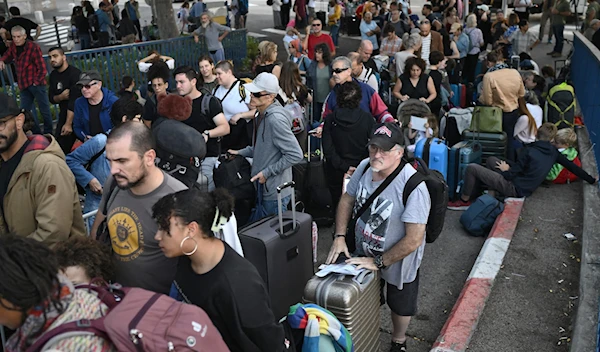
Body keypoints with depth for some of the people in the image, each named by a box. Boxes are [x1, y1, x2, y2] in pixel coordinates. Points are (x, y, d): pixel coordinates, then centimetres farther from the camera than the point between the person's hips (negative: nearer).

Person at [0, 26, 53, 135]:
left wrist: (36, 82, -14)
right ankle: (37, 133, 21)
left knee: (44, 110, 0)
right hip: (24, 85, 7)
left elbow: (42, 69, -12)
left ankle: (48, 133, 14)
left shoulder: (33, 47, -12)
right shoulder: (13, 46, 5)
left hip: (36, 84, -7)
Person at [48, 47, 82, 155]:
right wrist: (61, 97, -15)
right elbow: (51, 98, 11)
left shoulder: (74, 73, -16)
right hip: (64, 114, 7)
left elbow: (74, 100, -22)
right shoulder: (53, 75, 7)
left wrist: (69, 124, -26)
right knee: (60, 146, 2)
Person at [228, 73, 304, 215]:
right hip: (264, 187, 9)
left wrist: (267, 172, -20)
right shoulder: (262, 115, 6)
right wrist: (240, 153, 8)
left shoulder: (276, 119, -23)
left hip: (275, 192, -9)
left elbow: (295, 154, -25)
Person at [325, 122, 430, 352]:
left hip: (398, 262, -4)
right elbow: (347, 199, 0)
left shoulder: (413, 187, -36)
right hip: (362, 254, 5)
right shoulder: (365, 167, -17)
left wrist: (378, 262, -23)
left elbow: (414, 239, -32)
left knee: (400, 306, 24)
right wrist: (339, 237, -8)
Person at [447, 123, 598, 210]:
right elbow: (572, 166, 10)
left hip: (515, 188, -8)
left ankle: (464, 201, 5)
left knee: (472, 168, -8)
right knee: (491, 160, 21)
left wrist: (506, 169, 5)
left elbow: (512, 174, -17)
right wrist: (591, 179, 24)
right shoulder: (553, 152, 2)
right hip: (525, 188, 8)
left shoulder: (528, 150, -16)